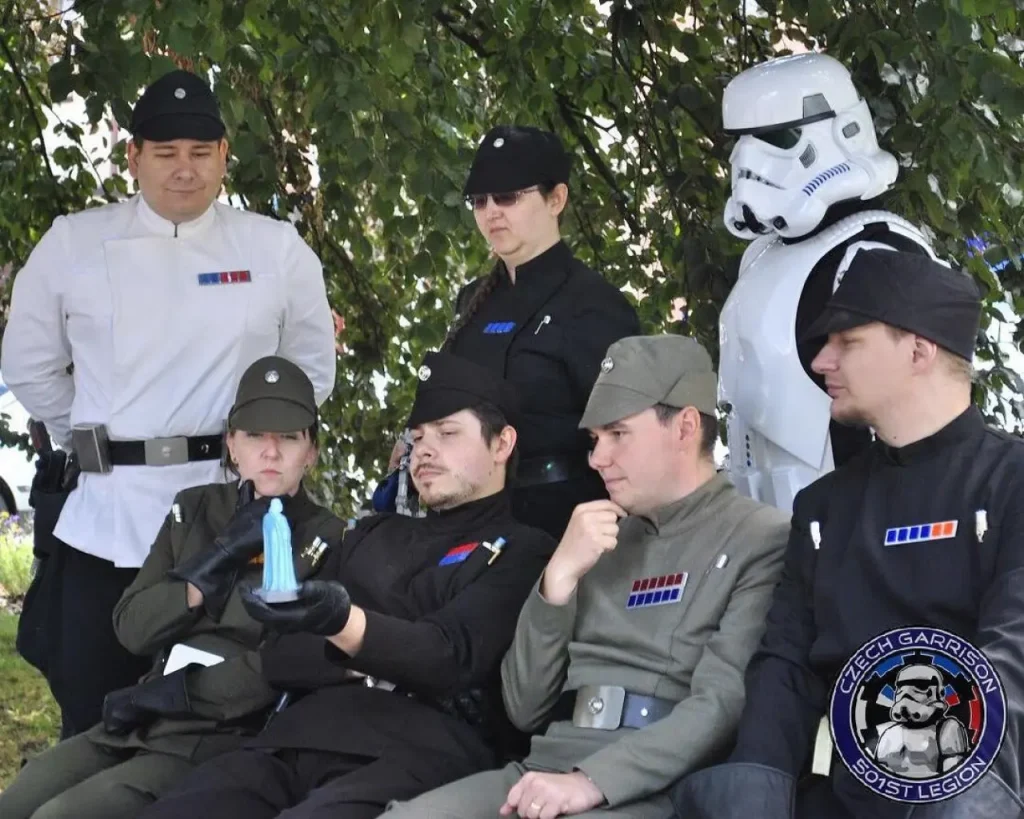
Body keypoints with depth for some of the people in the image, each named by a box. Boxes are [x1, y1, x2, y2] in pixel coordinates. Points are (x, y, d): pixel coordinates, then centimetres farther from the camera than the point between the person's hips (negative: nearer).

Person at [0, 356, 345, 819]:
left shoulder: (325, 542, -2)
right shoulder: (194, 510, 13)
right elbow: (131, 628, 3)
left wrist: (167, 694, -12)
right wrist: (222, 556, -8)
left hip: (229, 740, -6)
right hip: (138, 725, 6)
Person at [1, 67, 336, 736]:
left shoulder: (278, 249, 4)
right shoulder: (72, 244, 3)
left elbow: (313, 367, 14)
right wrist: (95, 446, 9)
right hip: (104, 519, 0)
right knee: (94, 727, 4)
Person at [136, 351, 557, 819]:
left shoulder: (524, 553, 11)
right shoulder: (373, 536, 28)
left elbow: (452, 654, -7)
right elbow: (280, 659, 20)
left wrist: (344, 624, -26)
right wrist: (371, 658, 0)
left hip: (417, 749, -5)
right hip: (298, 739, 5)